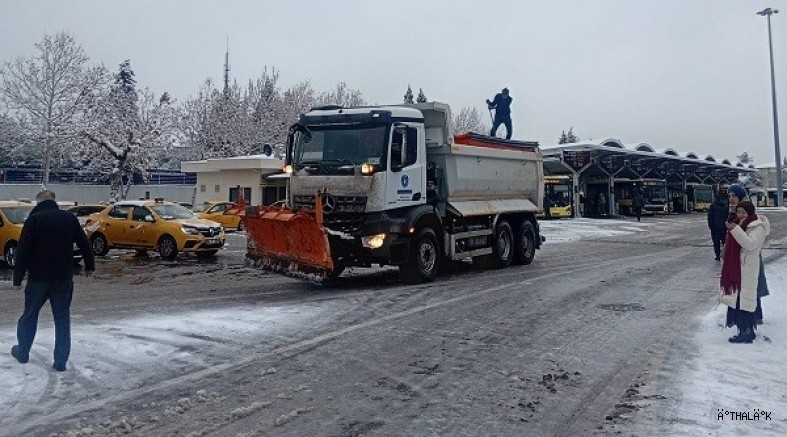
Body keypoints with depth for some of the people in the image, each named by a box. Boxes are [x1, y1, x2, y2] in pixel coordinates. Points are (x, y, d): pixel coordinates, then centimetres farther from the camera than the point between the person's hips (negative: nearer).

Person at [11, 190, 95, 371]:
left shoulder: (34, 219, -8)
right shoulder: (70, 218, 3)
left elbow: (23, 250, -11)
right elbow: (84, 244, 8)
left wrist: (18, 277, -6)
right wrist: (89, 265, 20)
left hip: (38, 277, -2)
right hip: (64, 278, 2)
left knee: (29, 315, 17)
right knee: (62, 319, 7)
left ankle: (22, 352, 32)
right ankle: (60, 361, 7)